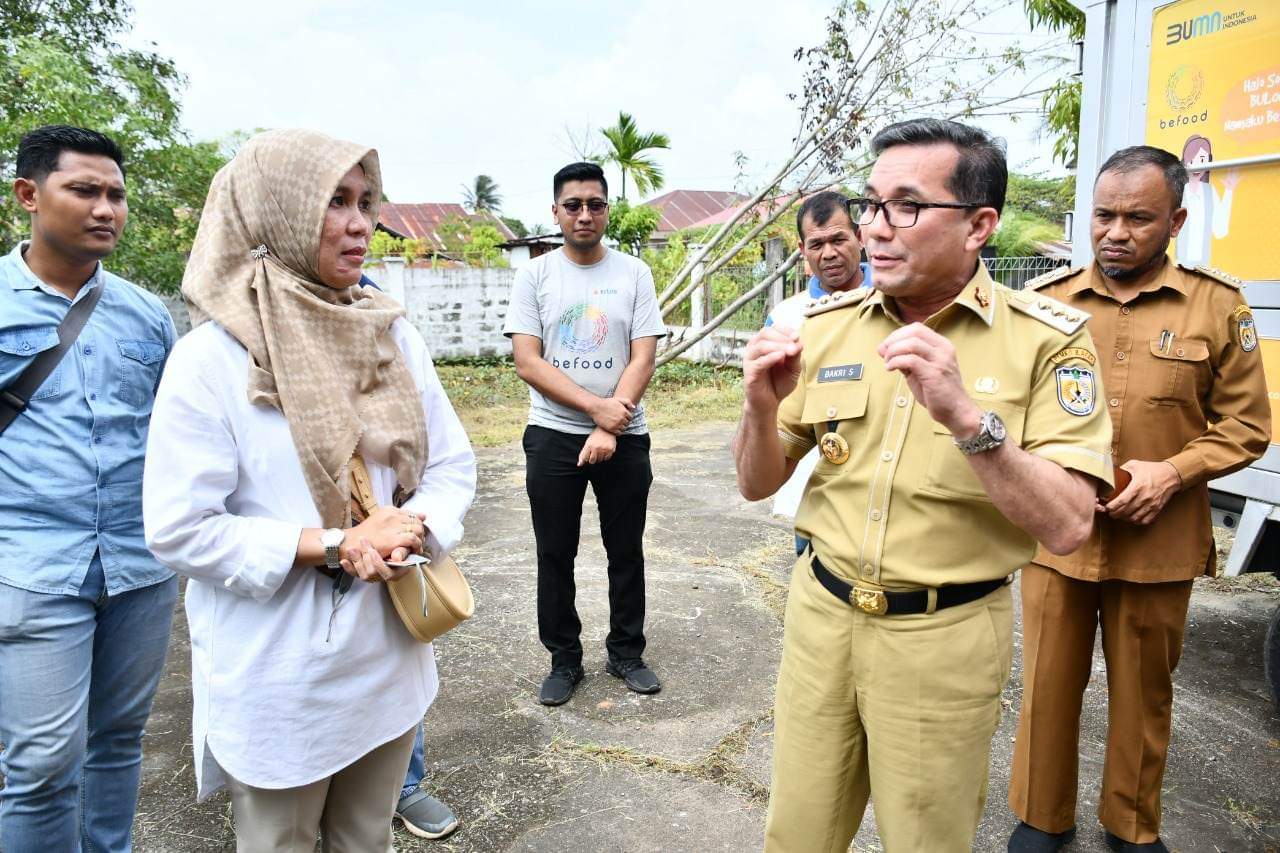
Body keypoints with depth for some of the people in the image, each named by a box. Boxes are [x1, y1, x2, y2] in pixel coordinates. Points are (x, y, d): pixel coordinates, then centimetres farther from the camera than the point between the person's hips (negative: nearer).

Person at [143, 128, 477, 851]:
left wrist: (407, 531, -16)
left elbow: (453, 463, 4)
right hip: (278, 679, -4)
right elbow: (179, 528, -15)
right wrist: (336, 545, -21)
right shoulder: (212, 357, -14)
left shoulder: (394, 337, 1)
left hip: (389, 660, 5)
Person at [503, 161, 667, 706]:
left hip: (624, 437, 1)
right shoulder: (534, 276, 1)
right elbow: (528, 363, -7)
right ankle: (564, 660, 25)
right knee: (555, 556, 8)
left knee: (627, 551, 10)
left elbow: (643, 359, -5)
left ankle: (627, 653, 28)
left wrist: (610, 428, -16)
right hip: (553, 436, 0)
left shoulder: (633, 273, 2)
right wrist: (598, 406, -16)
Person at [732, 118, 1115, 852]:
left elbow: (1068, 527, -17)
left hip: (947, 636, -2)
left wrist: (967, 416, -30)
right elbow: (758, 485, 2)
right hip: (821, 613, 3)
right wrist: (763, 407, -18)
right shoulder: (827, 324, -1)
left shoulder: (1047, 341, -11)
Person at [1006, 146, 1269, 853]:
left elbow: (1246, 424, 3)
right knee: (1047, 684, 10)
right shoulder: (1047, 299, 3)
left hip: (1159, 544, 0)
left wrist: (1172, 472, -13)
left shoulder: (1218, 305, 0)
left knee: (1143, 692, 16)